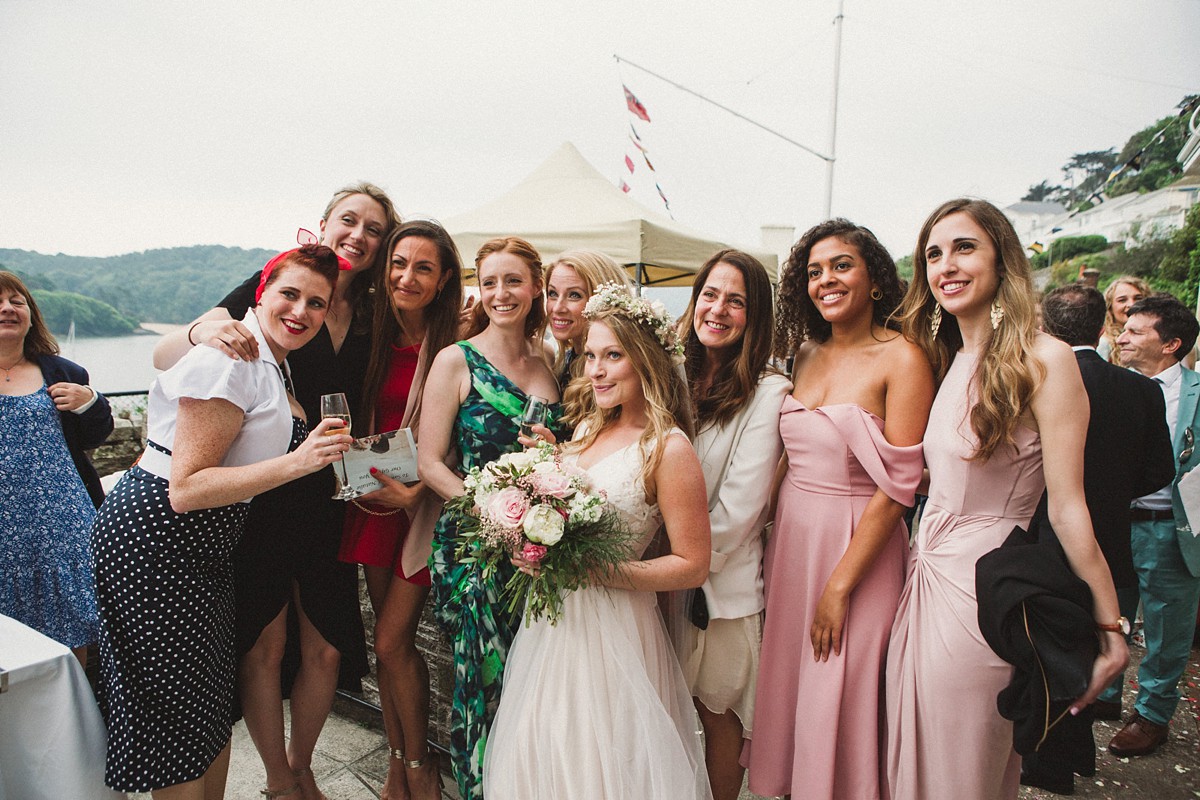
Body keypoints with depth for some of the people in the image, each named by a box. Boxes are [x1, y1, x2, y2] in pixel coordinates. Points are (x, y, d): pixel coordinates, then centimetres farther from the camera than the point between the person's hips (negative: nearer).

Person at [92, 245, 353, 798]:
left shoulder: (272, 363, 10)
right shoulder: (230, 359, -20)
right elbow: (186, 489, -24)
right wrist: (296, 461, -31)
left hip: (204, 547, 9)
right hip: (152, 541, -9)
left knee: (215, 700, 17)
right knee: (179, 716, 4)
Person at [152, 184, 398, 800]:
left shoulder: (371, 316, 5)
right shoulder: (273, 286, -7)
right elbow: (162, 358, -9)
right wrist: (203, 331, -30)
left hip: (327, 503, 4)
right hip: (259, 500, -4)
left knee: (325, 649, 11)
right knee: (265, 645, 9)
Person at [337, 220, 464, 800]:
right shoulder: (377, 334, 2)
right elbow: (364, 421, 13)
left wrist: (414, 490, -21)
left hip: (425, 503, -5)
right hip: (374, 497, 5)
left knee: (392, 640, -1)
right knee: (388, 637, 13)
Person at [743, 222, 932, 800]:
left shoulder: (902, 358, -12)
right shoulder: (807, 354, 6)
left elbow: (897, 487, -16)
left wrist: (840, 584, -16)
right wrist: (766, 531, 3)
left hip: (857, 546, -6)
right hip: (790, 536, 6)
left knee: (838, 703, 8)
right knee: (787, 684, 17)